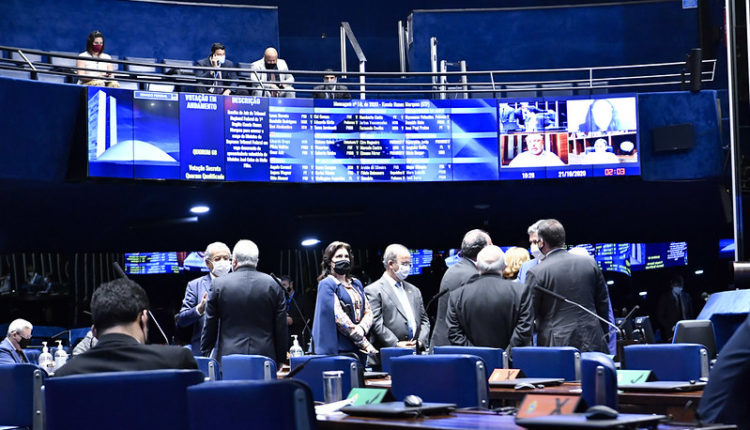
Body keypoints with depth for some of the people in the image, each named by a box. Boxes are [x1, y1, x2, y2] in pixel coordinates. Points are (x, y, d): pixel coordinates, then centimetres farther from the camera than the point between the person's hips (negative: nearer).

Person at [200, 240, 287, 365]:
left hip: (228, 356, -1)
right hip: (265, 355, 1)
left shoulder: (218, 284, 1)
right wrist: (280, 360, 11)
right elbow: (281, 328, 5)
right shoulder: (274, 285, 3)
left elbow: (209, 327, 6)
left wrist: (205, 355, 15)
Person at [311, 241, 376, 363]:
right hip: (340, 347, -6)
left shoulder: (356, 284, 18)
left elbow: (368, 311, 11)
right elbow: (338, 316, -11)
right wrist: (362, 340, -13)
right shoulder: (326, 284, -3)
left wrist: (361, 329, -11)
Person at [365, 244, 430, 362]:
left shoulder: (414, 291, 22)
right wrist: (396, 344, -16)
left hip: (416, 353, 5)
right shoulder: (373, 291, 0)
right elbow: (376, 323, -9)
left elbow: (424, 320, 21)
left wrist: (421, 341, 2)